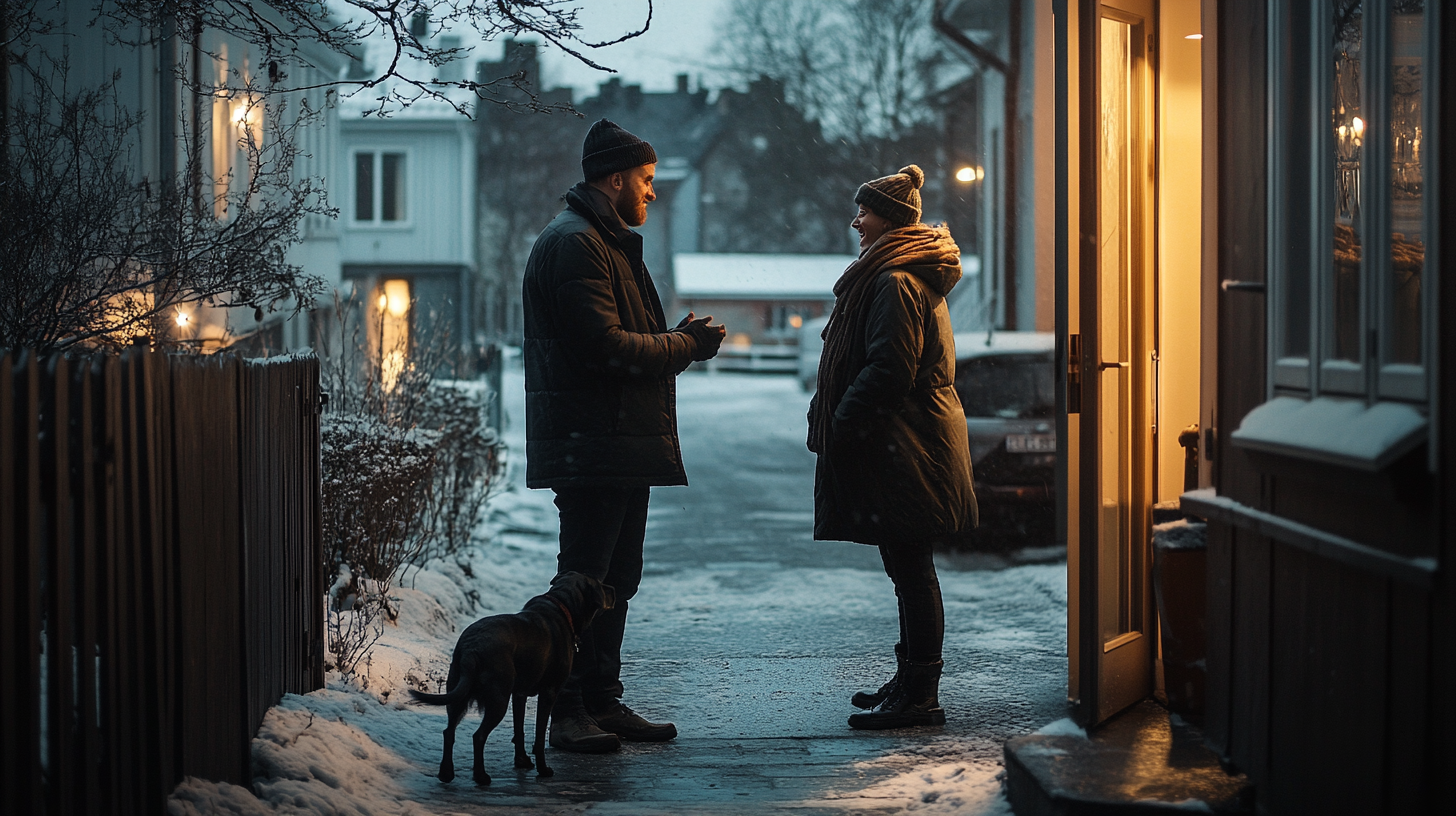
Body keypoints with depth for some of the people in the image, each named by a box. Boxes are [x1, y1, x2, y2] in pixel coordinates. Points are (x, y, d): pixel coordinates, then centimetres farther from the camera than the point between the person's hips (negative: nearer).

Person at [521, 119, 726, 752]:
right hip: (591, 445, -11)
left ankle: (603, 702, 21)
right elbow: (603, 346, -21)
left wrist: (681, 339, 7)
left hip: (625, 448, 11)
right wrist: (686, 345, -10)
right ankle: (567, 714, -2)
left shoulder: (609, 243, 23)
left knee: (616, 581, 14)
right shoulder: (574, 244, -12)